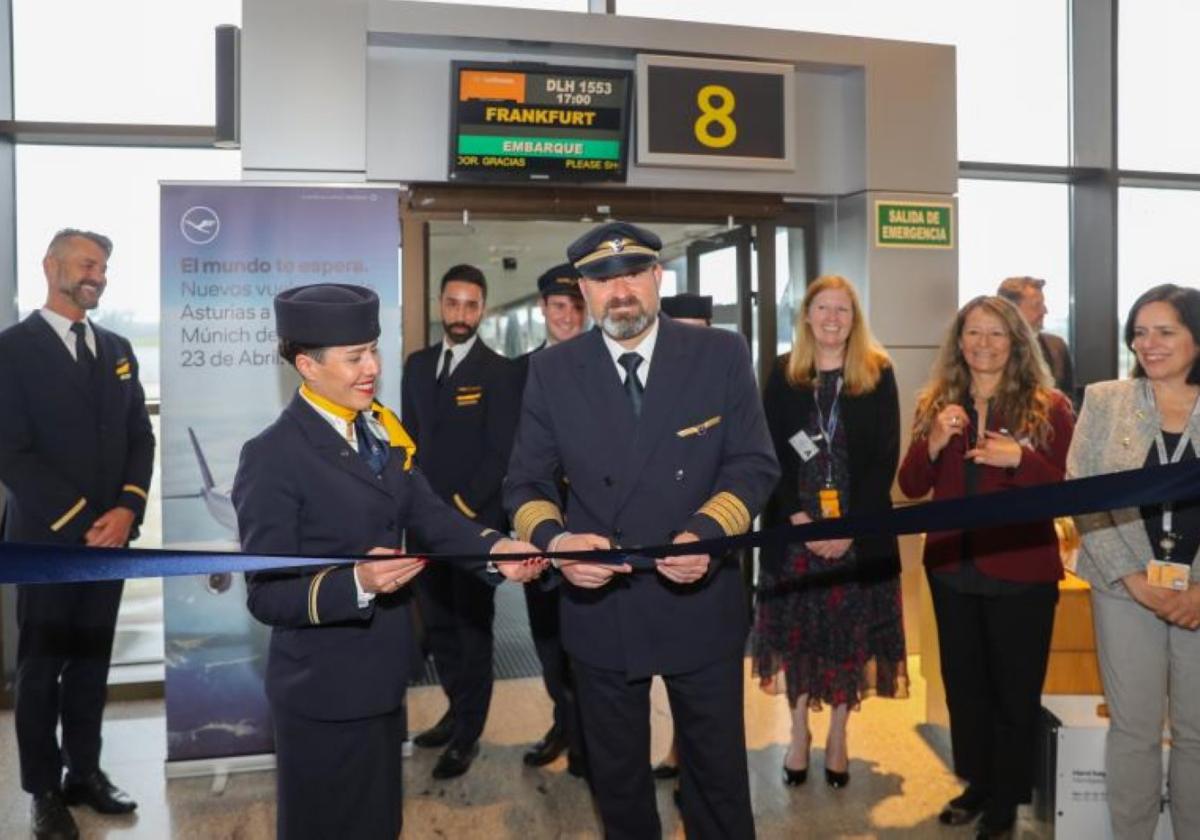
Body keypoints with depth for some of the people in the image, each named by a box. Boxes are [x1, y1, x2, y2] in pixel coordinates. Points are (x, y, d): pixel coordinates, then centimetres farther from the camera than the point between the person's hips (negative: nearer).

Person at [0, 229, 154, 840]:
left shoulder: (117, 349, 11)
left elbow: (141, 436, 8)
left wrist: (127, 509, -6)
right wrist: (80, 520, -15)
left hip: (110, 533, 5)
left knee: (91, 660, 14)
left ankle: (84, 772, 27)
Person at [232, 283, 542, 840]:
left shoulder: (381, 431, 5)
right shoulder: (272, 456, -20)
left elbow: (427, 515, -4)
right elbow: (266, 595, -21)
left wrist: (494, 549, -21)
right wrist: (356, 583, -37)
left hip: (380, 680, 7)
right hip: (323, 693, -7)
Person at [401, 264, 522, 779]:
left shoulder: (499, 372, -7)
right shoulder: (418, 364, 11)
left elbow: (501, 455, -11)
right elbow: (410, 438, 14)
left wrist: (461, 507, -14)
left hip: (475, 522, -5)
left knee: (472, 629, 6)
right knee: (437, 626, 14)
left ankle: (467, 736, 20)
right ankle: (458, 711, 34)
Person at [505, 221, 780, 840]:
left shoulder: (721, 354, -5)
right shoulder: (551, 371, -3)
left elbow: (754, 464, -5)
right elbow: (526, 483, -1)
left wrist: (706, 532, -24)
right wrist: (552, 538, -23)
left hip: (700, 602, -1)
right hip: (597, 607, 1)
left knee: (717, 768, 18)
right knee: (615, 775, 22)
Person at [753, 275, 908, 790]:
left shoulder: (878, 374, 1)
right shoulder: (783, 374, 3)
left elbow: (885, 458, -3)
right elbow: (769, 453, -1)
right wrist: (796, 516, -13)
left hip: (860, 527, 0)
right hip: (793, 525, 1)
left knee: (849, 629, 6)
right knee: (797, 627, 6)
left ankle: (838, 736, 21)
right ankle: (799, 732, 21)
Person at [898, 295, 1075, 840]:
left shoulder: (1048, 407, -6)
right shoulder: (934, 403, 4)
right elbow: (911, 487, 2)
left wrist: (1021, 458, -24)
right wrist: (934, 442, -16)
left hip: (1021, 572, -3)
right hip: (952, 569, 4)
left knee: (1015, 690, 8)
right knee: (963, 683, 17)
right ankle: (976, 783, 36)